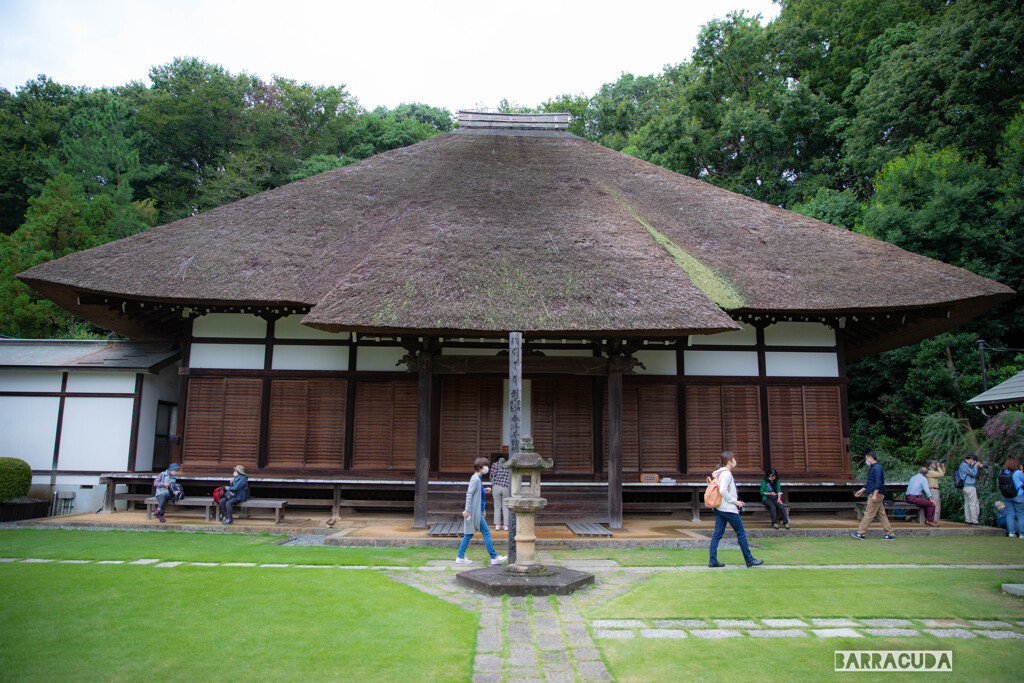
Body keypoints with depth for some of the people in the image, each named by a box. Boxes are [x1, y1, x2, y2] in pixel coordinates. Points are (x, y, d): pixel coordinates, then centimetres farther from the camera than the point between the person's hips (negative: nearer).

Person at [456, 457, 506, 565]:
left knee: (468, 534, 12)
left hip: (477, 511, 10)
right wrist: (467, 510, -24)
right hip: (475, 512, -10)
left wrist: (484, 491, 11)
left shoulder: (478, 478, 14)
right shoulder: (475, 479, -16)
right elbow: (469, 494, -21)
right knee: (486, 533, -2)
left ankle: (460, 557, 16)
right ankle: (494, 557, 5)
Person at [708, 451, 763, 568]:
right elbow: (723, 491, -23)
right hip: (728, 509, -9)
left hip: (719, 509, 9)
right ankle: (749, 560, 9)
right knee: (741, 532, 1)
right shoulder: (726, 473, -14)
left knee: (717, 534, 5)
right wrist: (735, 501, -14)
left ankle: (712, 560, 3)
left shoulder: (720, 473, 16)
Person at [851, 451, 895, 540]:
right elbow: (869, 482, 27)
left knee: (868, 514, -7)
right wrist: (862, 490, 29)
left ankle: (860, 533, -5)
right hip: (877, 495, 10)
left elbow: (878, 483, -21)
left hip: (876, 495, -10)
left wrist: (874, 494, -24)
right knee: (881, 515, 10)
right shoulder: (872, 468, 18)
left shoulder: (877, 468, -14)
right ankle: (890, 534, 11)